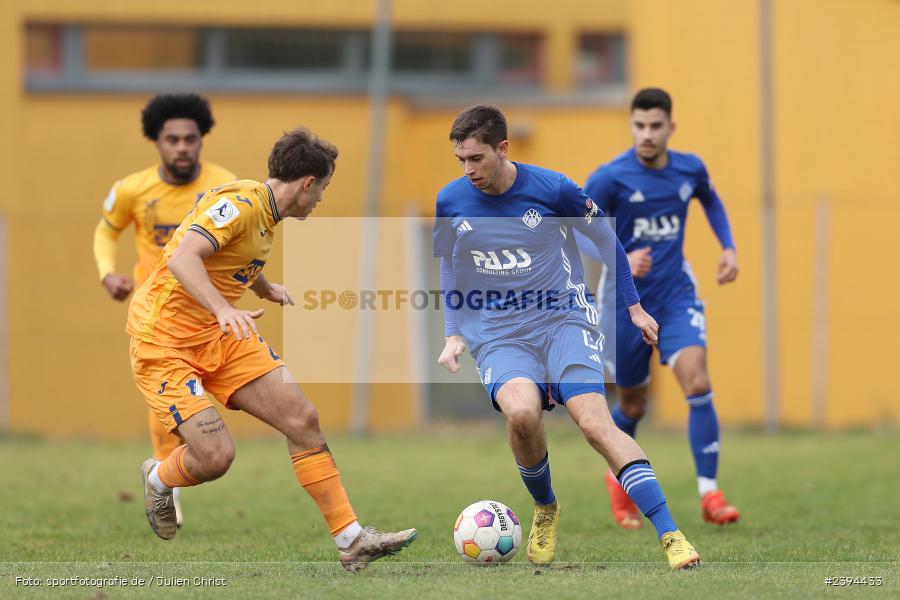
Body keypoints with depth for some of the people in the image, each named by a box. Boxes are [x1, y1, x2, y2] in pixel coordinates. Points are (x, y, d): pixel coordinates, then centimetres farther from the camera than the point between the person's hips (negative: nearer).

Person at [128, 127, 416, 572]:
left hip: (220, 336, 9)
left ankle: (352, 541, -3)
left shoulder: (266, 216, 10)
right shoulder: (239, 203, -20)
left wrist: (267, 290, 48)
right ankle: (158, 479, 17)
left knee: (302, 419, -5)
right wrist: (224, 310, -46)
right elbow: (182, 258, -33)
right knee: (216, 456, -19)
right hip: (163, 343, -9)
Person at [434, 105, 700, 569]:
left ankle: (671, 537, -25)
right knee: (522, 412, -30)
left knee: (595, 422, -23)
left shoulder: (552, 189, -7)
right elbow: (451, 266, 18)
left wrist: (634, 307, 16)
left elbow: (605, 239, 10)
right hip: (497, 336, 1)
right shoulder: (450, 201, 0)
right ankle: (545, 510, -1)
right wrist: (454, 335, 9)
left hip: (562, 318, -1)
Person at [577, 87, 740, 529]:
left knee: (698, 384, -19)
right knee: (632, 405, 10)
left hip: (676, 295, 2)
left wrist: (727, 247, 9)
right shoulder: (611, 177, -15)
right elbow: (576, 230, -12)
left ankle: (709, 493, -15)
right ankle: (619, 479, 41)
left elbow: (710, 200, 22)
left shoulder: (689, 169, -1)